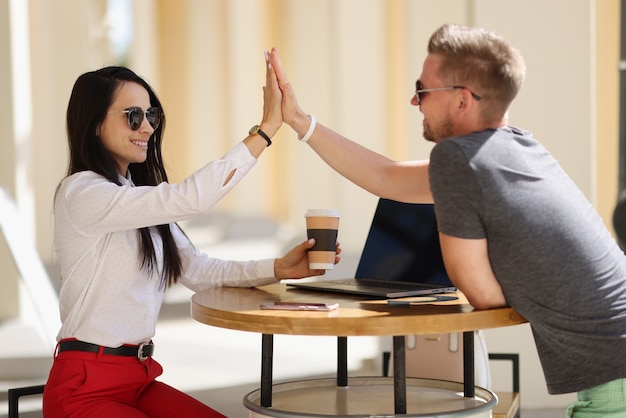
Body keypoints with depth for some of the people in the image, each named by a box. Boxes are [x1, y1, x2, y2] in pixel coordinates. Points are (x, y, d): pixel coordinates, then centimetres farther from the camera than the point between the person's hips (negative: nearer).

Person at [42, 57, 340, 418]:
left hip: (139, 381, 8)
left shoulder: (137, 196, 13)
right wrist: (266, 128, -24)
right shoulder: (81, 193, -15)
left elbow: (198, 270, 9)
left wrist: (279, 268, -4)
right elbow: (189, 199, -26)